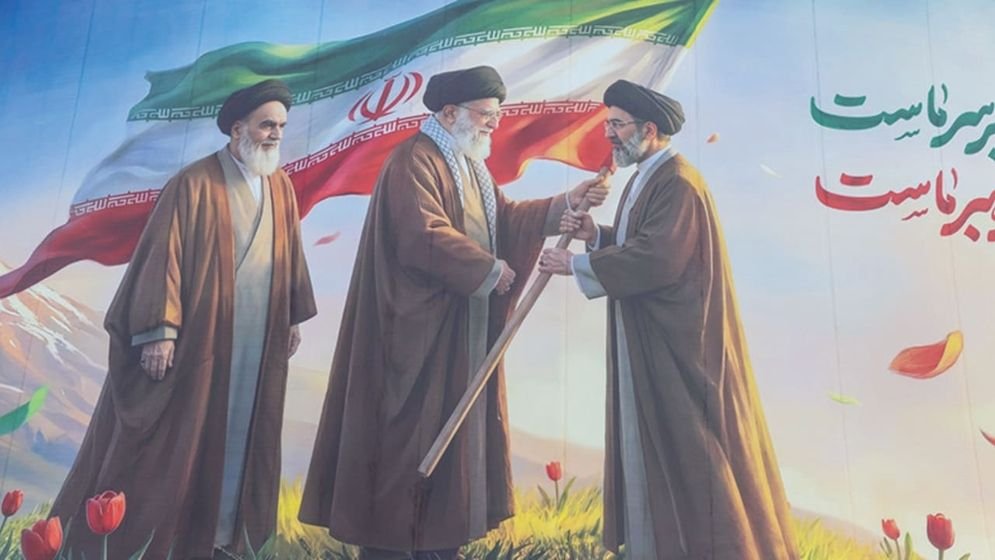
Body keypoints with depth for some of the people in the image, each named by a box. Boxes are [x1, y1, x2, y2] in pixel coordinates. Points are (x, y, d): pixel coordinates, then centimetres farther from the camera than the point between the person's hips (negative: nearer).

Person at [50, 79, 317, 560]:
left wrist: (294, 317, 14)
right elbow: (163, 256, -13)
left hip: (258, 344, 6)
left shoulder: (281, 186, 7)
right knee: (172, 444, 3)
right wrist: (159, 330, -18)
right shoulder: (195, 183, -10)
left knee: (235, 441, 13)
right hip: (198, 337, -5)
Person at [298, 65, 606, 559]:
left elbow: (503, 218, 12)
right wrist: (491, 269, -17)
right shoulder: (414, 162, -15)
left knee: (453, 431, 13)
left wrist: (566, 203, 1)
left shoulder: (470, 165, 17)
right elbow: (426, 236, -26)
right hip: (420, 333, -10)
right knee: (411, 435, -3)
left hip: (466, 331, 10)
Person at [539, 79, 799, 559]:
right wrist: (596, 234, -1)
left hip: (680, 342, -10)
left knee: (688, 445, -1)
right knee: (653, 442, 14)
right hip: (650, 340, 10)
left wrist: (577, 264, -21)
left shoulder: (677, 183, -19)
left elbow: (657, 259, -27)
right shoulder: (645, 178, 14)